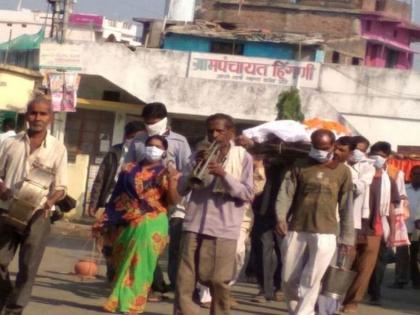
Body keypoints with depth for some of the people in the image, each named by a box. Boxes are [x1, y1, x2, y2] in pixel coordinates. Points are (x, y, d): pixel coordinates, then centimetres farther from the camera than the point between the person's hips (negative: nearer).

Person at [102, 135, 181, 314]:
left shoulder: (166, 173, 4)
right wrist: (107, 221, 10)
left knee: (139, 264, -4)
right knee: (123, 263, 7)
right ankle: (120, 300, 19)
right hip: (128, 224, 3)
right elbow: (117, 197, 13)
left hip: (151, 224, -3)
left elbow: (173, 201, -7)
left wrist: (171, 182, -23)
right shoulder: (129, 170, 12)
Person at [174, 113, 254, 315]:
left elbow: (248, 194, -5)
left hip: (224, 230, -3)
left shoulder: (243, 158, 3)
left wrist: (223, 174, -17)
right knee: (184, 281, -2)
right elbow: (181, 189, 8)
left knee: (220, 283, 0)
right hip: (194, 226, 3)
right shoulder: (201, 154, 12)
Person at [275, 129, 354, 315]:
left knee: (310, 281, -8)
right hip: (296, 230, 2)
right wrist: (280, 217, -19)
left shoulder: (342, 171, 7)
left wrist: (346, 237, 5)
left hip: (325, 233, -2)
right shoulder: (299, 167, 7)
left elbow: (346, 207, 8)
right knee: (289, 279, 6)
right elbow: (286, 193, -2)